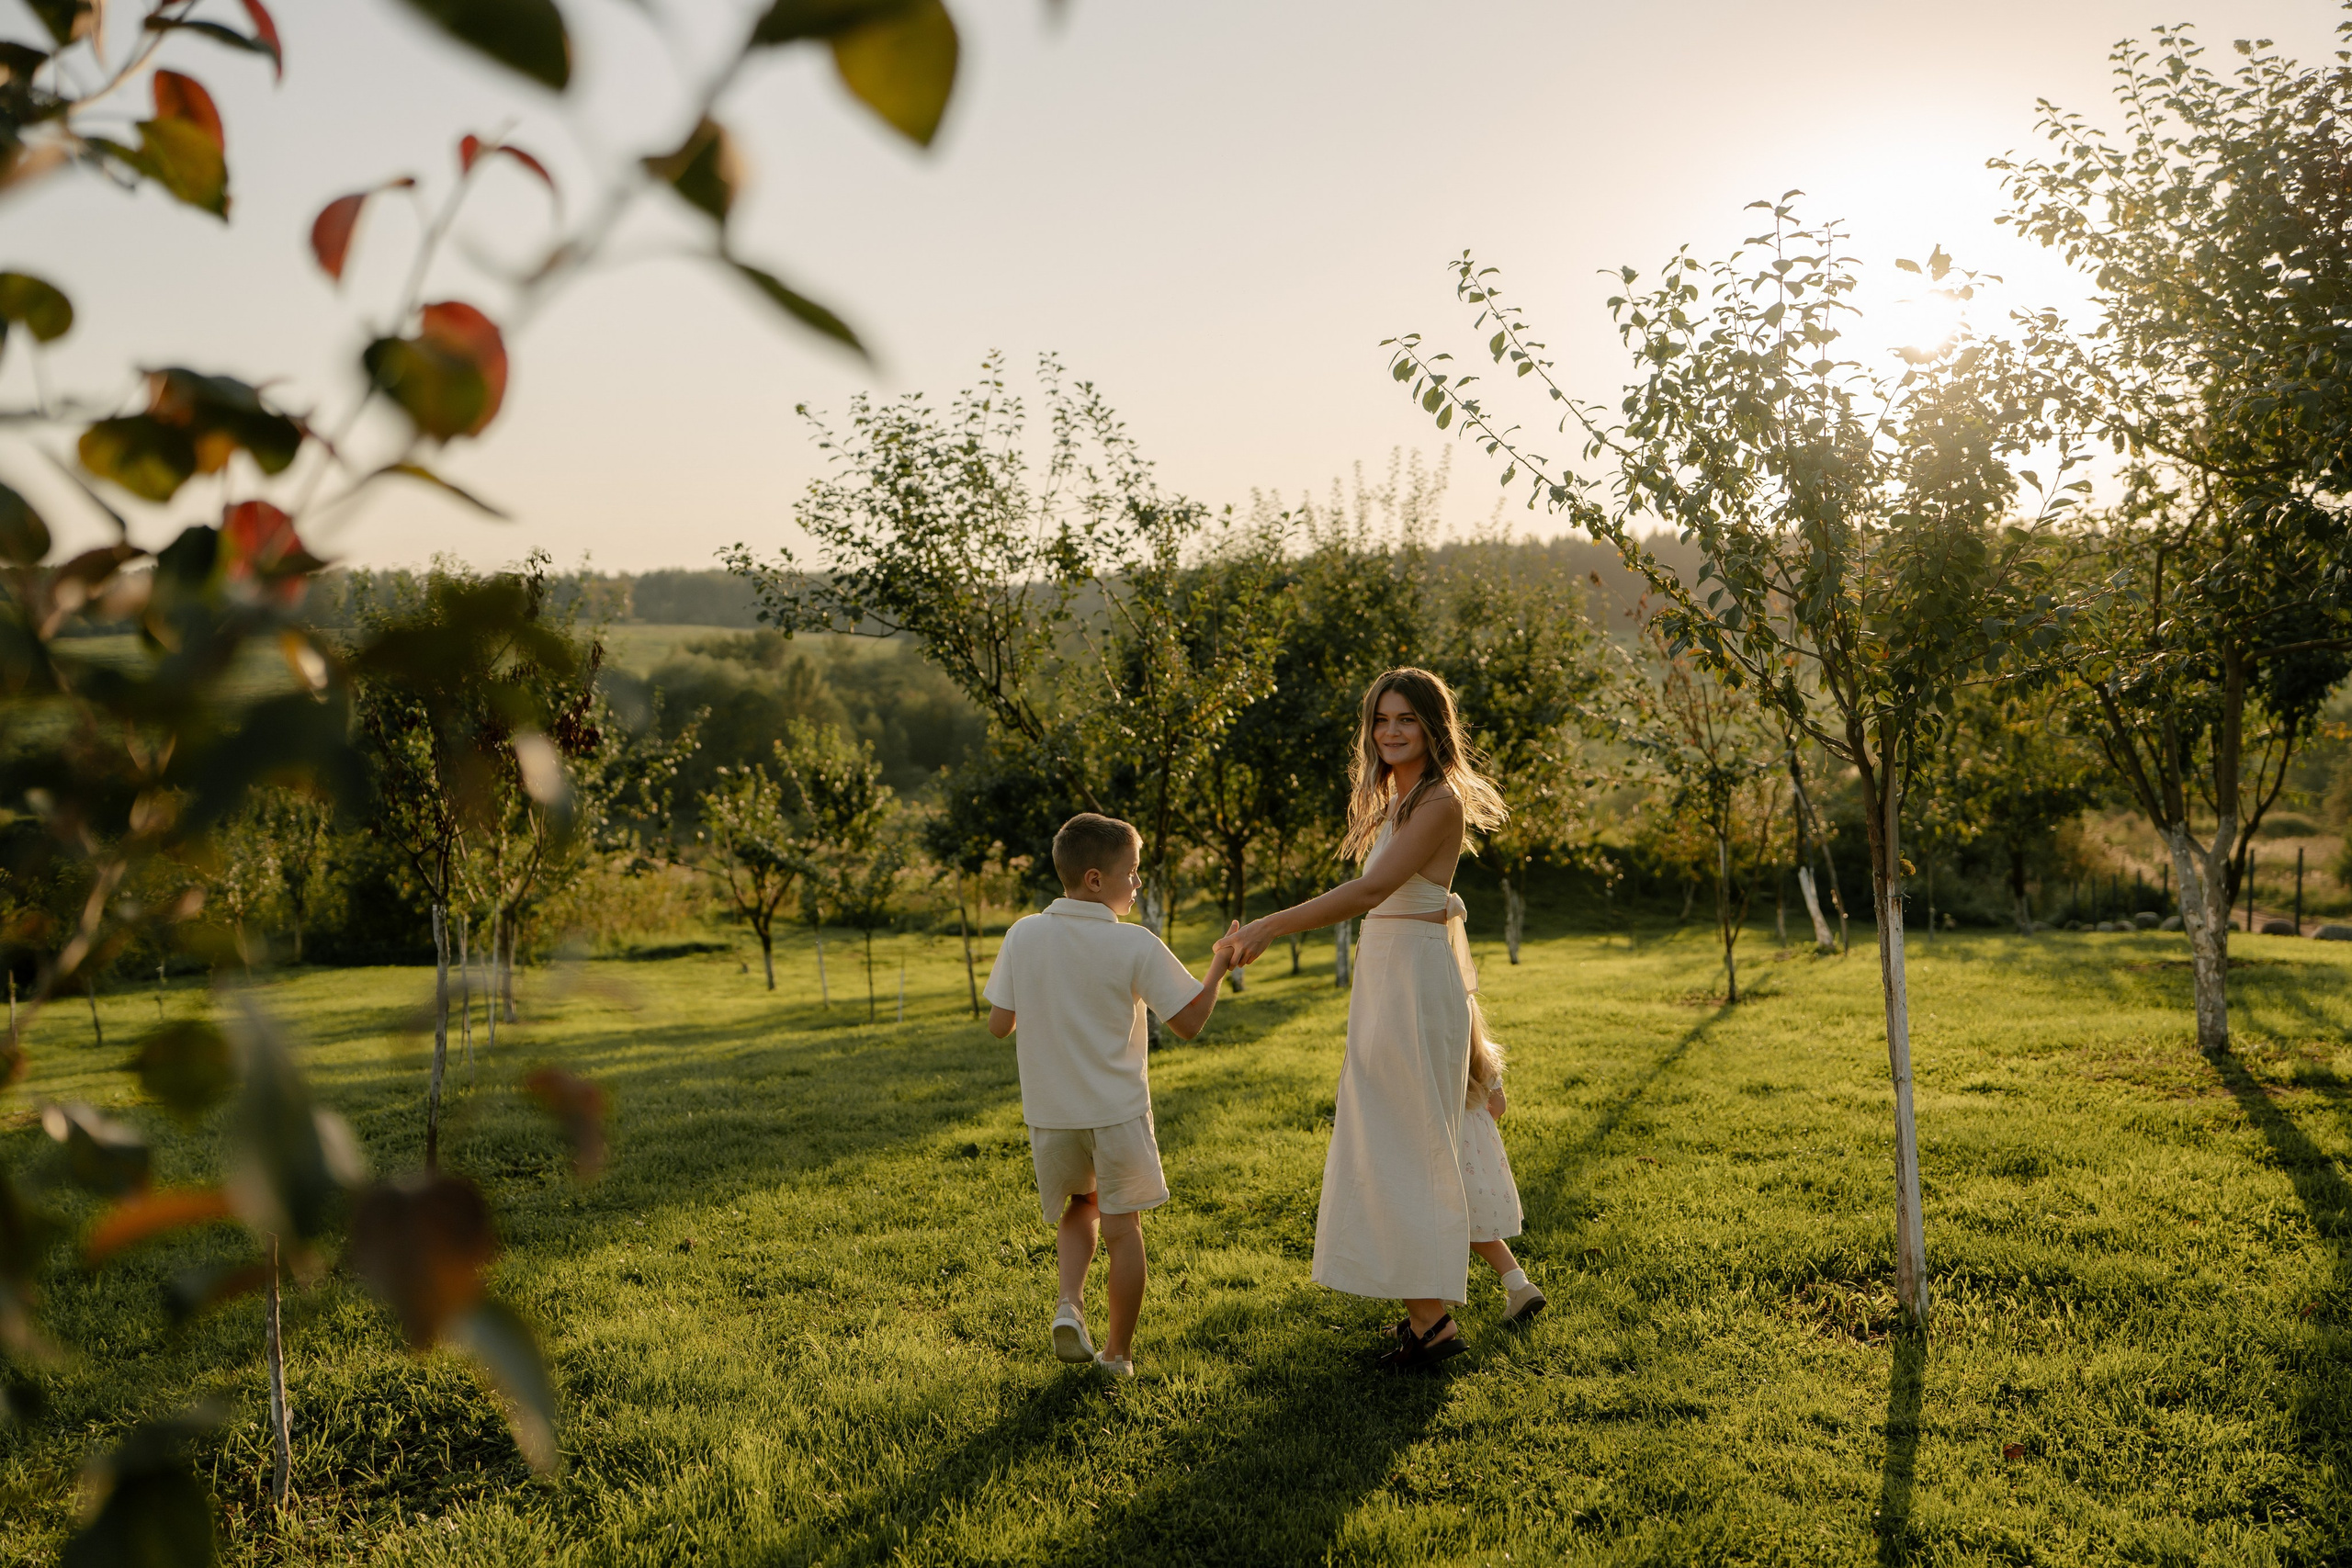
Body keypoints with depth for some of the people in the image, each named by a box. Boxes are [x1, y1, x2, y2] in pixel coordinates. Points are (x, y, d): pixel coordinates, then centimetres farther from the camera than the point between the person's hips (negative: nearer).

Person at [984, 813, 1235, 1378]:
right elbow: (1190, 1021, -10)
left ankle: (1069, 1305, 4)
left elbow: (999, 1025, -1)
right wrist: (1218, 968, 5)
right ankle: (1118, 1353, 20)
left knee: (1080, 1205, 26)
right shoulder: (1135, 945, -15)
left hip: (1049, 1113, 3)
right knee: (1122, 1226, 12)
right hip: (1117, 1112, -3)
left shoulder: (1023, 935, -6)